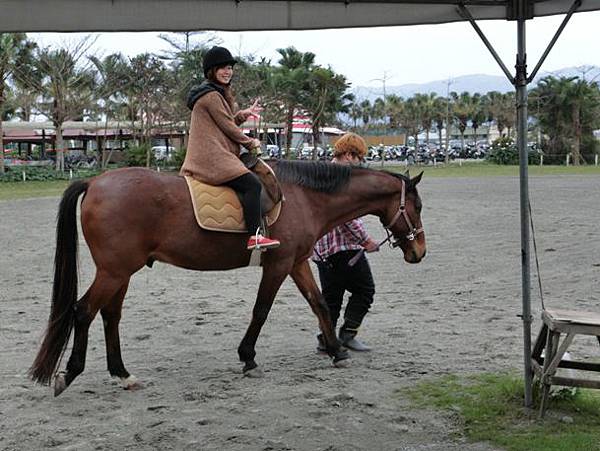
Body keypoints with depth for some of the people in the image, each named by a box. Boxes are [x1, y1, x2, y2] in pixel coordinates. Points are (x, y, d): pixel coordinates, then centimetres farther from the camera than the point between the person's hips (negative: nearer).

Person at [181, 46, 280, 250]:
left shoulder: (217, 93, 23)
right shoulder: (211, 95, -10)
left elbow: (226, 123, 24)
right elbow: (227, 127, -10)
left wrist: (243, 114, 13)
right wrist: (250, 143, 1)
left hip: (206, 159, 12)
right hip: (213, 158, -12)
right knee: (252, 184, -24)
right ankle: (254, 236, -31)